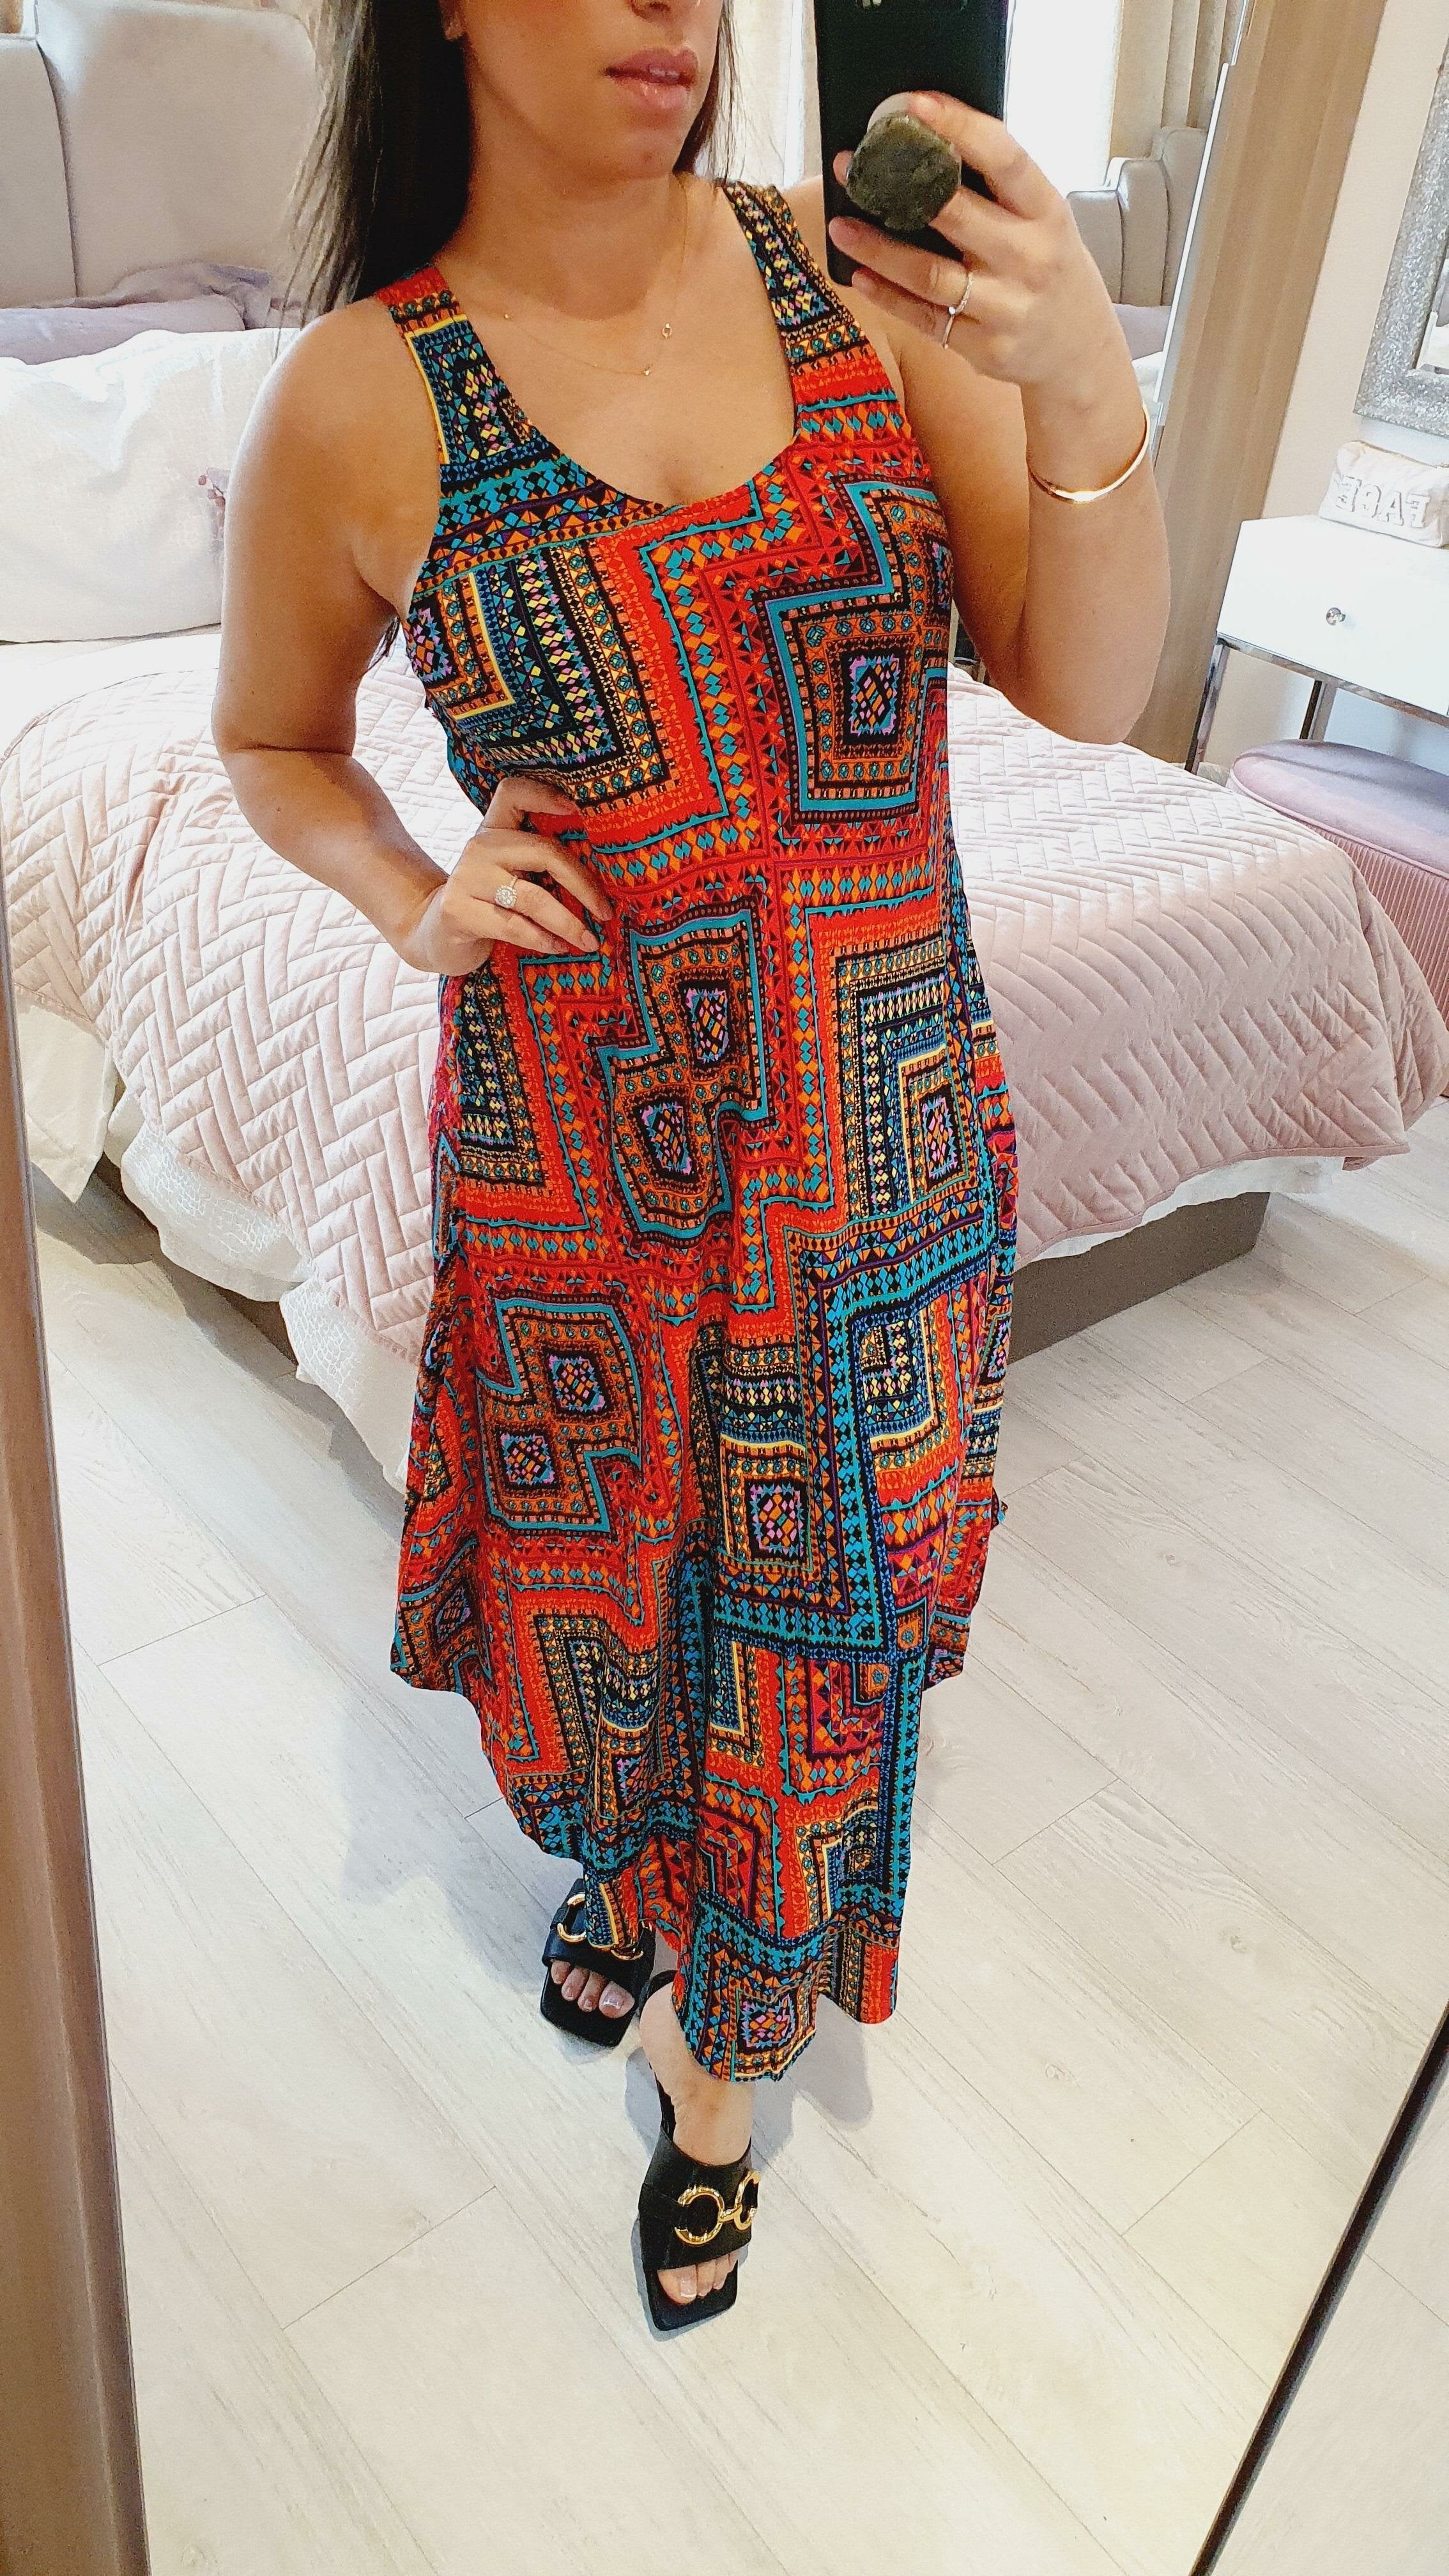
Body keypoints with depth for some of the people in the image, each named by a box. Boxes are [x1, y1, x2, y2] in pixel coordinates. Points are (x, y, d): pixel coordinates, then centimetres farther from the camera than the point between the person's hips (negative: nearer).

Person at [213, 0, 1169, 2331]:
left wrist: (1084, 393, -24)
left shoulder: (858, 278, -4)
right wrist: (421, 902, -11)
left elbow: (1089, 690, -7)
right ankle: (630, 1857, 58)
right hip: (580, 1153, -1)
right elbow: (272, 743, 8)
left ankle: (717, 2062, 44)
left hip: (879, 1132, 1)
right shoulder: (358, 405, -8)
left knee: (810, 1604, 15)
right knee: (598, 1593, 20)